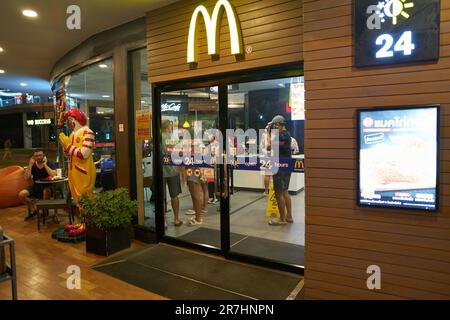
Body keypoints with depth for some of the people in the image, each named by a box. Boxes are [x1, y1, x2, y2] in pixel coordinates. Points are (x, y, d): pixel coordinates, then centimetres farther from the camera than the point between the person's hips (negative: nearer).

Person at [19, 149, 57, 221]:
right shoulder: (32, 166, 4)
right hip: (35, 187, 4)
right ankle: (33, 210, 8)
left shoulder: (50, 164, -5)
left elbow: (53, 175, -25)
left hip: (47, 186, -4)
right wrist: (30, 165, -11)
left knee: (46, 190, -38)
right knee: (21, 194, -18)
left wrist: (45, 164, -18)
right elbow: (26, 178, -8)